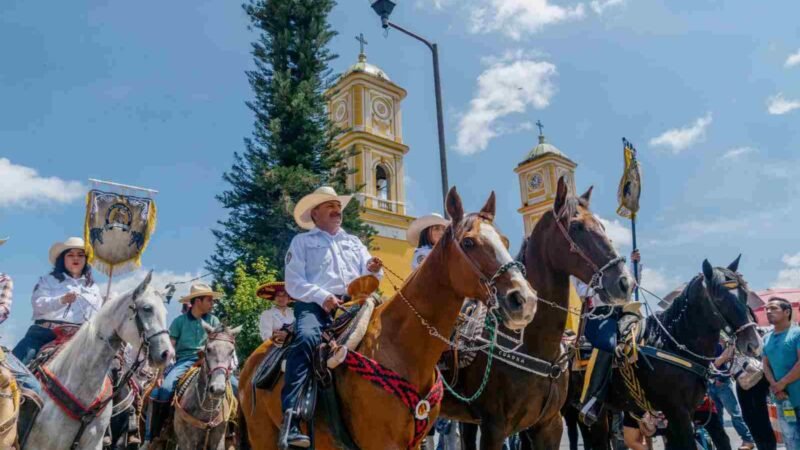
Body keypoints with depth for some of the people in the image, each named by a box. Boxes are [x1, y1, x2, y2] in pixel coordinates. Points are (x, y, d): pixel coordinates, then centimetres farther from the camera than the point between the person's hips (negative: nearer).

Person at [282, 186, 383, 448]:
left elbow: (369, 278, 17)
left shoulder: (354, 242, 28)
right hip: (314, 304, -4)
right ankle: (290, 420, -38)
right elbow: (294, 283, 2)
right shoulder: (302, 241, 15)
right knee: (307, 339, -34)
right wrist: (322, 296, -14)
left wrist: (373, 270, -8)